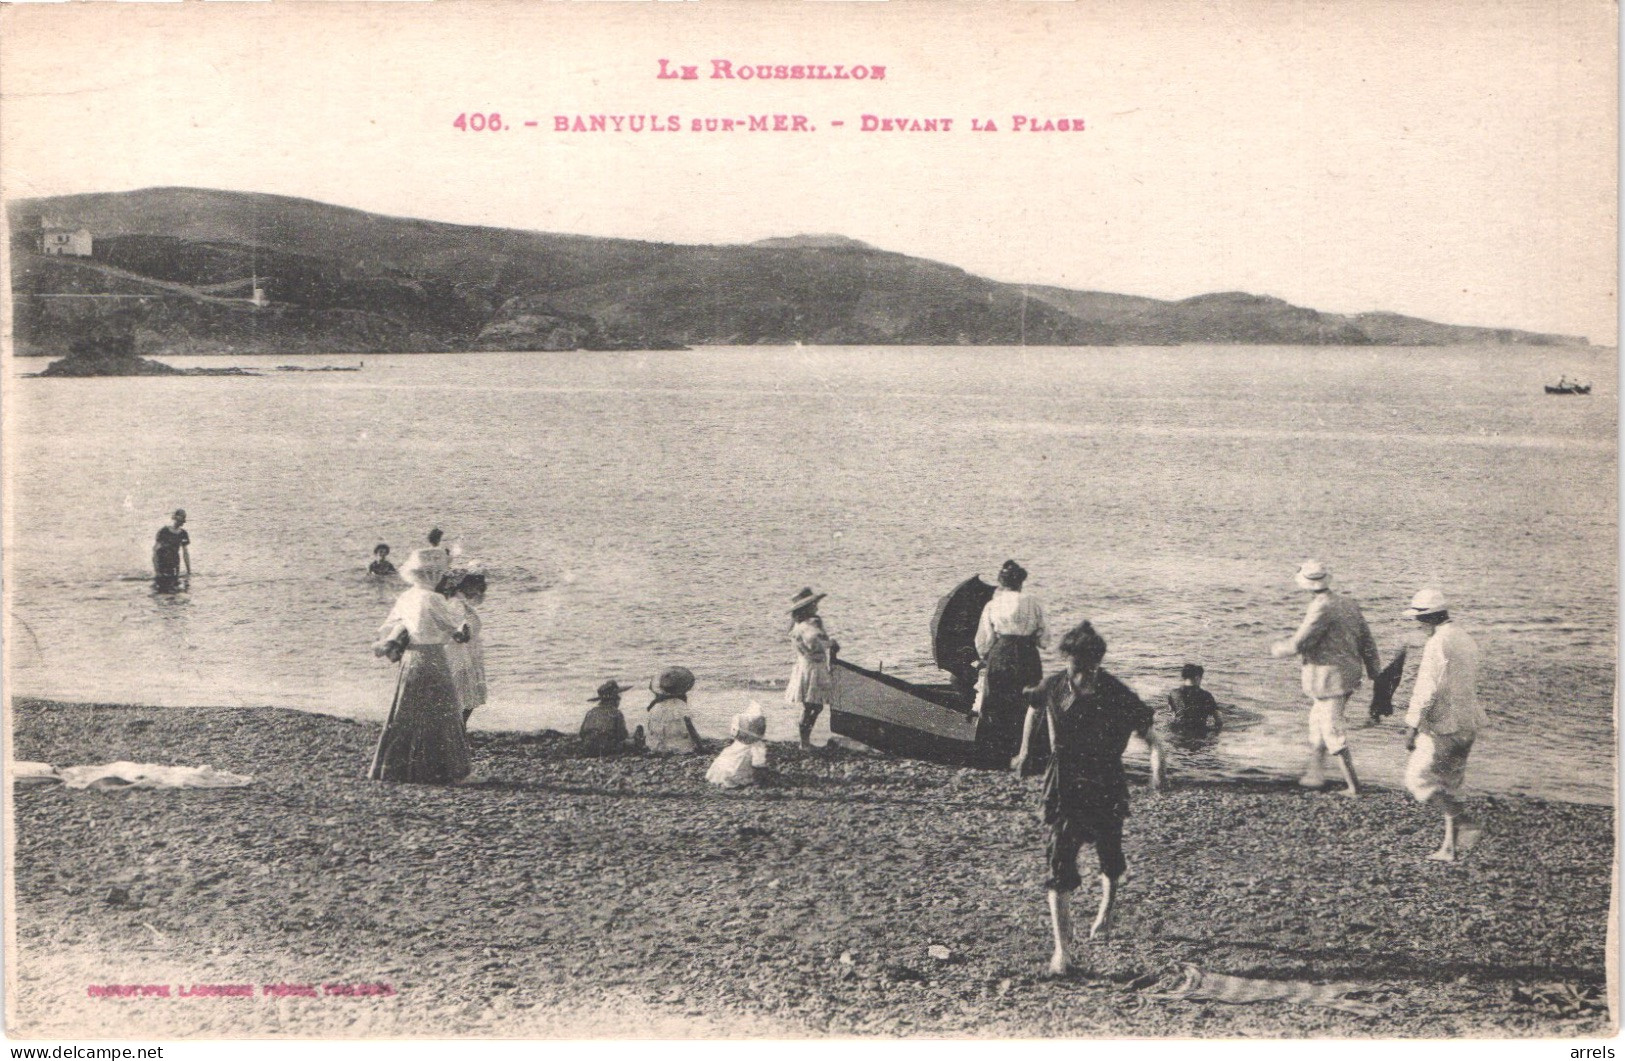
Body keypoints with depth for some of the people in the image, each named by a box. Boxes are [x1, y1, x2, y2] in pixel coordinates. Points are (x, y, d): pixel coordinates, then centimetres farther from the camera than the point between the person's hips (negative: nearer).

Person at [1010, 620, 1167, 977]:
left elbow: (1150, 736, -14)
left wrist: (1157, 766, -32)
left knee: (1110, 860, 14)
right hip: (1065, 790, 0)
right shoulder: (1053, 688, -8)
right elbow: (1034, 709, 15)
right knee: (1060, 867, -9)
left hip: (1106, 789, 0)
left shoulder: (1118, 696, -15)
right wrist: (1025, 750, 18)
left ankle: (1107, 907, 49)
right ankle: (1061, 948, -5)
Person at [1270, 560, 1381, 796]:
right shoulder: (1349, 604, 6)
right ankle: (1315, 772, 32)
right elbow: (1367, 643, 10)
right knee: (1318, 722, 23)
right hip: (1349, 675, 9)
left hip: (1328, 678, -9)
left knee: (1333, 731, -2)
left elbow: (1299, 644, -18)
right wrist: (1376, 675, 16)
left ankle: (1353, 785, -2)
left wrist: (1277, 649, 2)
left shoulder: (1321, 609, -19)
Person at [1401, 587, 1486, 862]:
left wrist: (1412, 728, -17)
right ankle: (1450, 847, 15)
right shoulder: (1466, 640, 13)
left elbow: (1427, 691, -21)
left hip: (1443, 726, -9)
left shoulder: (1437, 644, -17)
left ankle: (1465, 824, -10)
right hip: (1468, 726, 9)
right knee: (1449, 785, 14)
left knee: (1417, 779, 0)